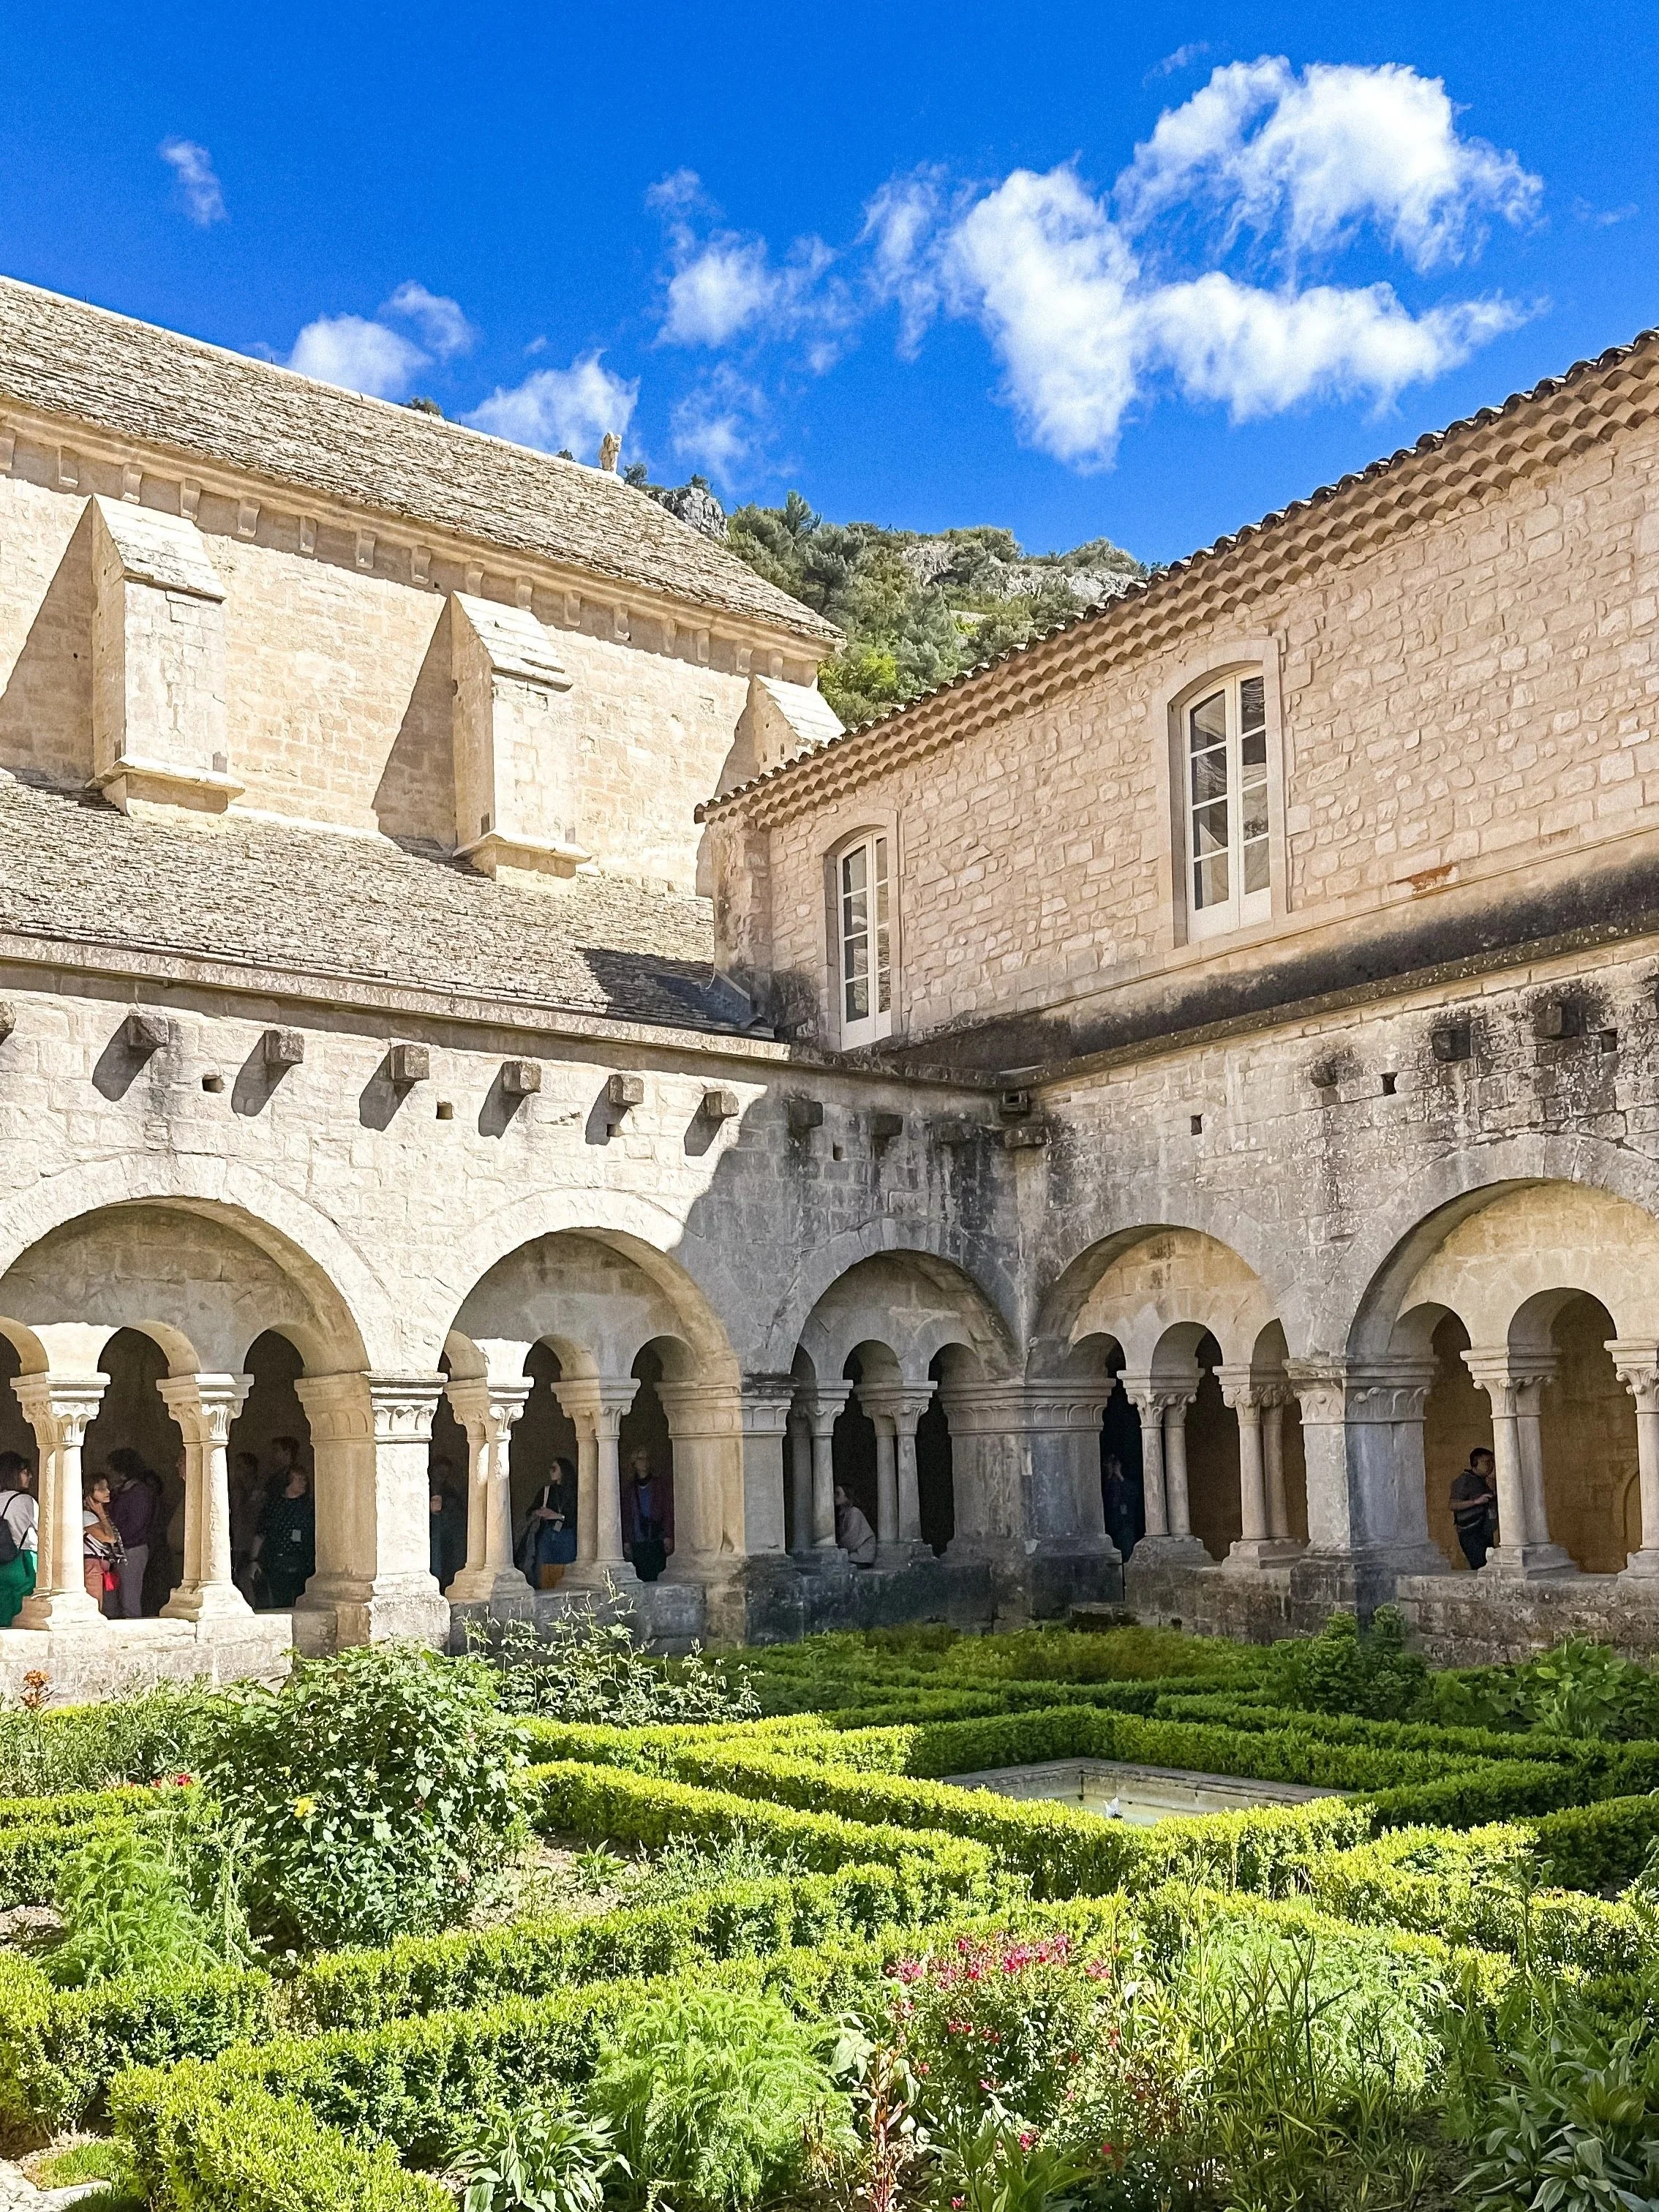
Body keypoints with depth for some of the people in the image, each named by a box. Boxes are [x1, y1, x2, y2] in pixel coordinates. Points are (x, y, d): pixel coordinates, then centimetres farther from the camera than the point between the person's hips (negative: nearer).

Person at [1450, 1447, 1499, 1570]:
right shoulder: (1464, 1480, -6)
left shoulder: (1484, 1482, 21)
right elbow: (1453, 1505, -16)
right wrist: (1476, 1501, -22)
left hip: (1485, 1532, 8)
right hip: (1471, 1533, -8)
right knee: (1480, 1566, -18)